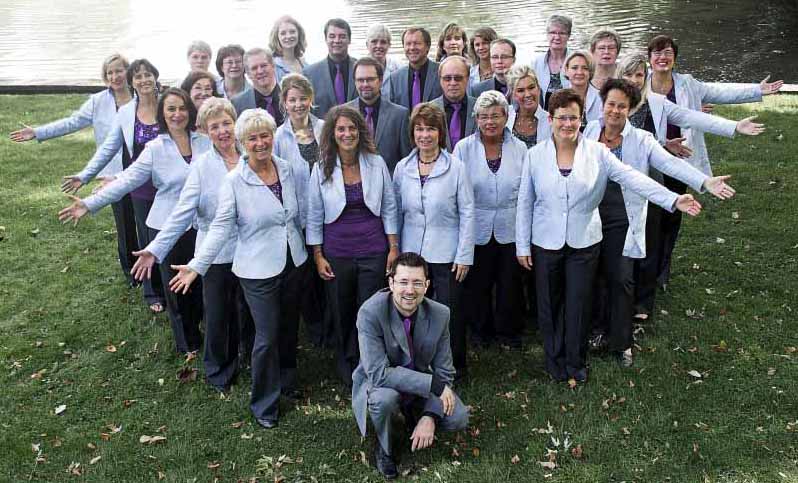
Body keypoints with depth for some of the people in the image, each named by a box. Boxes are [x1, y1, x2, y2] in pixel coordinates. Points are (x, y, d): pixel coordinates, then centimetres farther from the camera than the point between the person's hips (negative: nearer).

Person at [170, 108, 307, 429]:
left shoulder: (286, 169, -1)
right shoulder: (234, 181, -15)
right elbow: (220, 227, -14)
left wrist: (308, 249, 14)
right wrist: (197, 265, -21)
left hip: (294, 263, 5)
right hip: (259, 270, -5)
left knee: (289, 327, 19)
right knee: (267, 337, 2)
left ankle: (286, 381, 44)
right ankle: (264, 405, 22)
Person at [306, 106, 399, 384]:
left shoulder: (376, 163, -3)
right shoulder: (321, 169, -3)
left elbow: (389, 208, 2)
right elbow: (314, 216, 2)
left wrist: (394, 247, -1)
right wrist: (318, 256, 0)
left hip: (373, 251, 0)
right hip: (337, 253, 0)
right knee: (341, 313, 12)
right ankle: (346, 365, 35)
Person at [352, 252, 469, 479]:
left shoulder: (440, 314, -16)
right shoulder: (370, 312, -29)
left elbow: (444, 372, -9)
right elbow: (378, 373, -33)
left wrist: (430, 416, -22)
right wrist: (433, 384, -34)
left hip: (420, 381, 4)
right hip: (378, 383, -3)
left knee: (458, 419, -17)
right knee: (384, 398, -37)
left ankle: (414, 416, 18)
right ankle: (384, 449, -2)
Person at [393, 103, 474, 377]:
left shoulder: (456, 167, -7)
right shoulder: (402, 168, 2)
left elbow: (467, 213, -5)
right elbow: (396, 212, 9)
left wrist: (464, 255, -8)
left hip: (447, 254, -3)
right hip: (411, 252, 3)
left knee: (449, 311, 6)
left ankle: (454, 366, 28)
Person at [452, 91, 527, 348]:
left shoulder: (519, 148, 0)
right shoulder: (463, 148, -3)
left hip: (510, 229, 1)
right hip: (476, 230, -1)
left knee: (510, 284, 12)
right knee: (477, 285, 11)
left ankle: (508, 331, 32)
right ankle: (481, 330, 32)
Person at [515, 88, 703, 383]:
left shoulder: (597, 152, -6)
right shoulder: (535, 155, -5)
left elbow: (633, 178, -13)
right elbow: (525, 203, -1)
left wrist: (673, 200, -24)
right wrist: (522, 246, -1)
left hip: (584, 242, 0)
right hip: (545, 243, 0)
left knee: (578, 305, 9)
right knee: (549, 305, 12)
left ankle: (575, 363, 31)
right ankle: (554, 360, 34)